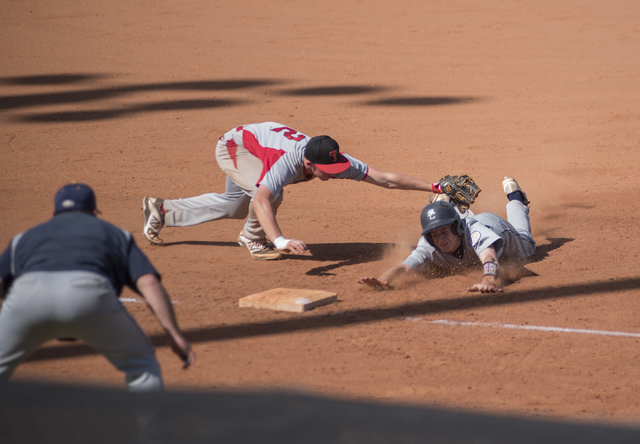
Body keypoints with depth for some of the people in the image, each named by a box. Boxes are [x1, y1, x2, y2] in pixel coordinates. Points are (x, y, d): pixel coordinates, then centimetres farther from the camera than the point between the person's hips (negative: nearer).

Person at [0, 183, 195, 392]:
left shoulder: (25, 237, 38)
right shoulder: (115, 234, 33)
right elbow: (149, 283, 17)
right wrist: (176, 336, 13)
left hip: (27, 294, 1)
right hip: (88, 293, -1)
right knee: (141, 362, 22)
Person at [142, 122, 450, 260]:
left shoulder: (336, 161, -29)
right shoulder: (290, 162, -46)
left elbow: (384, 178, -28)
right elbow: (261, 199, -59)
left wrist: (432, 187, -33)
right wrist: (279, 240, -72)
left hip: (258, 142, 7)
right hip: (233, 145, -7)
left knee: (235, 207, 25)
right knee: (271, 191, -33)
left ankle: (162, 210, 37)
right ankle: (252, 238, -3)